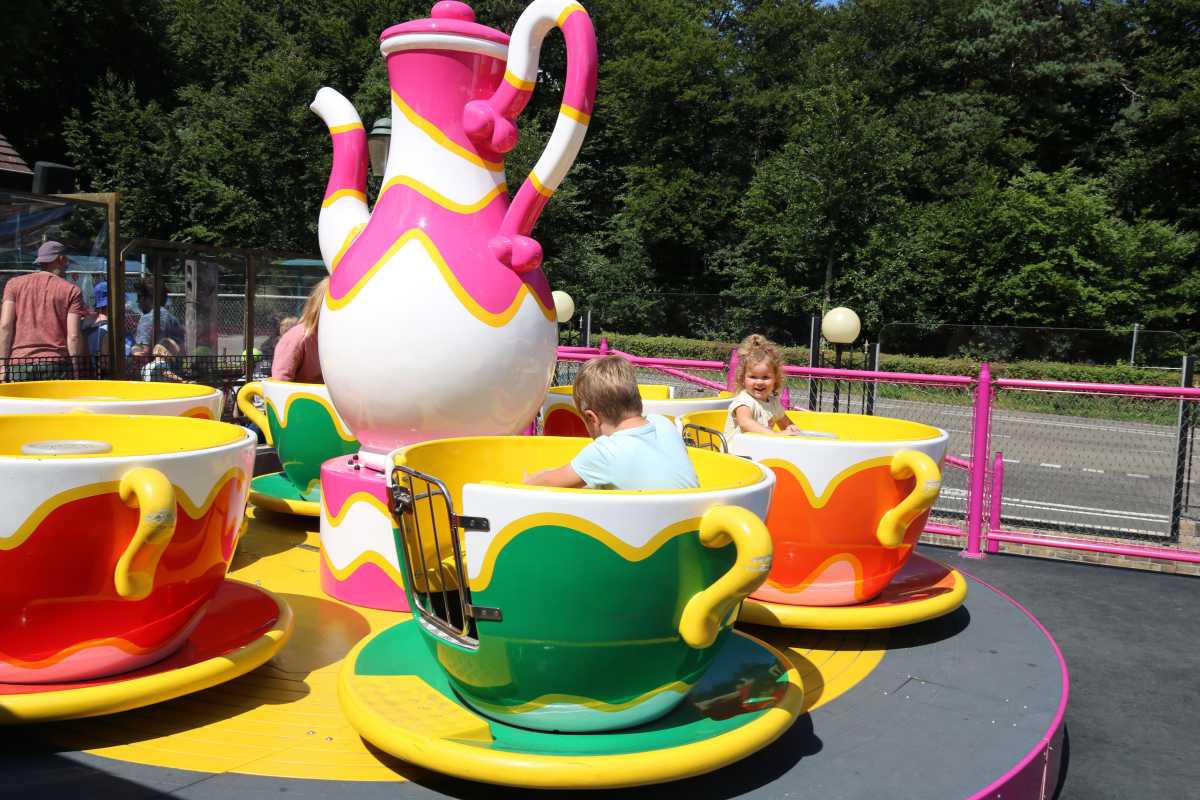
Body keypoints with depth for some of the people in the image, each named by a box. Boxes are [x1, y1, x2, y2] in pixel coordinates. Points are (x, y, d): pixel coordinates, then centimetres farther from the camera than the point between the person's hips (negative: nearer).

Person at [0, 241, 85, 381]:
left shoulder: (14, 284, 11)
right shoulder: (72, 290, 5)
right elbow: (74, 336, -2)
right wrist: (76, 374, 2)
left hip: (20, 363, 2)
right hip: (57, 364, -2)